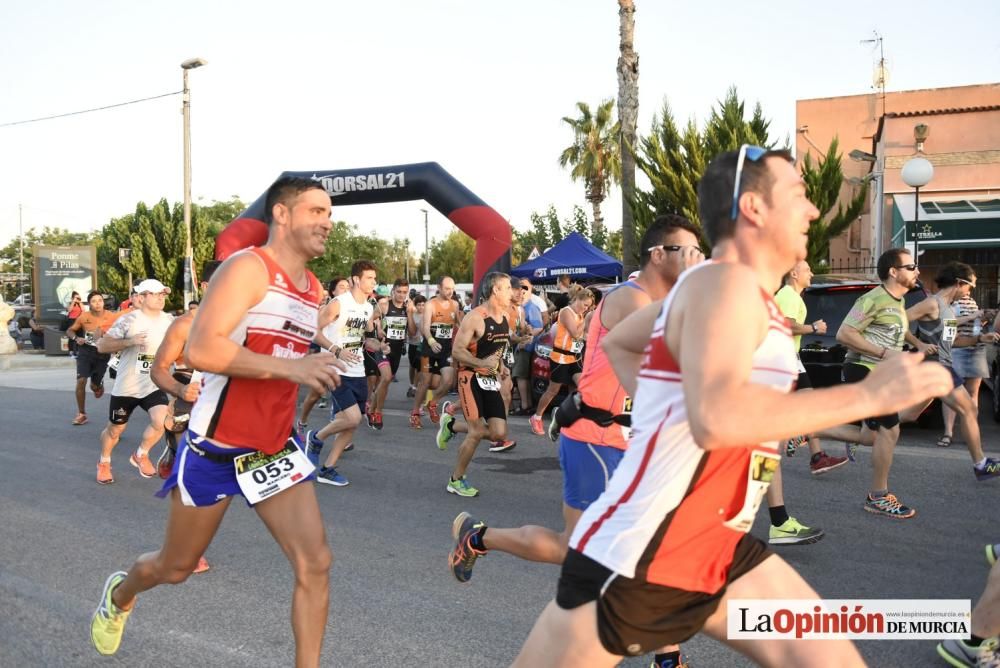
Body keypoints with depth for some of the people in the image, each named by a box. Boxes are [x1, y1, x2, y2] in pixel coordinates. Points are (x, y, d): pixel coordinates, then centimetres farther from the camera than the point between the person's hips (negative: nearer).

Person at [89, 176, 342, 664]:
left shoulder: (315, 289, 7)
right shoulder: (247, 268, -18)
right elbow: (200, 350, -31)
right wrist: (290, 368, -34)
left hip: (274, 450, 6)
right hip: (214, 448, -5)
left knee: (315, 564, -7)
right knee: (176, 568, 17)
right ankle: (119, 594, 52)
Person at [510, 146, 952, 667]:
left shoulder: (734, 291, 12)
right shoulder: (726, 282, -16)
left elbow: (616, 343, 25)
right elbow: (716, 420, -33)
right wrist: (869, 395, -25)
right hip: (638, 557, -9)